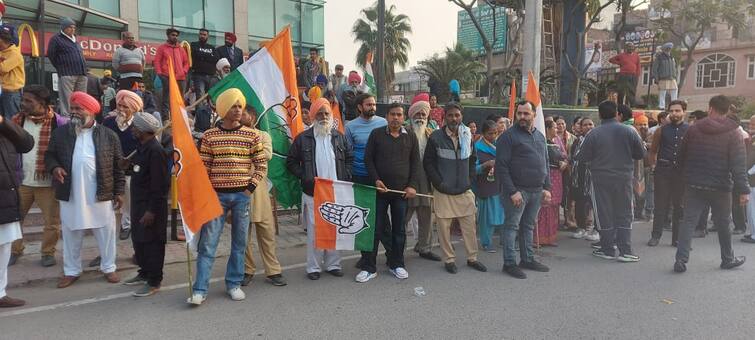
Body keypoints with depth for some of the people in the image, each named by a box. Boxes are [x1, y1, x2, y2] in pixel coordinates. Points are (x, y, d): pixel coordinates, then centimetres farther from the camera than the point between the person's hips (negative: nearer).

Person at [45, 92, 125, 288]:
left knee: (106, 234, 7)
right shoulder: (60, 133, 4)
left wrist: (119, 192, -2)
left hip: (101, 195, -2)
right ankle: (71, 271, 27)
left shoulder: (108, 135, -1)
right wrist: (54, 167, -12)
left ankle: (108, 267, 24)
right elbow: (49, 155, 12)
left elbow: (118, 165, 1)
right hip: (71, 196, 2)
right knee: (71, 235, 12)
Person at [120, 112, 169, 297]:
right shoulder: (142, 147, 9)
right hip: (138, 202, 10)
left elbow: (160, 183, -23)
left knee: (152, 243, 0)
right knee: (138, 240, 19)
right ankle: (144, 273, 34)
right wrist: (130, 165, 2)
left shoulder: (155, 151, -20)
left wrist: (152, 210, -22)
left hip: (151, 206, -10)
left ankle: (154, 282, 12)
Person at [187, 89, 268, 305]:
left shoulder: (252, 136, 2)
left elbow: (261, 165, 4)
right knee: (207, 243, -1)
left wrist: (251, 188, -4)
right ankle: (200, 290, 6)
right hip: (217, 195, 0)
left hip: (242, 195, 1)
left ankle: (234, 284, 22)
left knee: (239, 242, 8)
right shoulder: (209, 136, 2)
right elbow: (203, 167, 5)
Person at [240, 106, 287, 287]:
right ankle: (247, 270, 21)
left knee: (266, 231, 2)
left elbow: (268, 154, -11)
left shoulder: (263, 135, 8)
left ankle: (273, 270, 11)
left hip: (259, 188, -1)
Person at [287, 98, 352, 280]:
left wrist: (345, 177, 4)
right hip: (313, 192, -3)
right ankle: (313, 267, 11)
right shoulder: (303, 138, 0)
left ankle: (333, 264, 20)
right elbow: (291, 162, 4)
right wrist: (304, 177, -7)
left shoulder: (339, 137, 10)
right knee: (314, 230, -1)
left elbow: (349, 158, 17)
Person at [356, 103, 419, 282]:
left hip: (402, 191, 2)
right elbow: (368, 159, 0)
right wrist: (376, 180, -11)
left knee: (399, 229, 10)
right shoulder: (376, 134, 2)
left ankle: (396, 264, 24)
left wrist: (412, 185, -4)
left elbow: (415, 163, 6)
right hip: (380, 188, -2)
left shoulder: (410, 137, 7)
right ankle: (369, 267, 10)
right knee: (375, 228, 1)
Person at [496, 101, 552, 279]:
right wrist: (512, 191, -18)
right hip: (517, 190, -6)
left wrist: (547, 187, 10)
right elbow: (501, 167, -13)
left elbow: (545, 163, 19)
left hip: (537, 191, 7)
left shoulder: (540, 136, 14)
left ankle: (528, 259, 25)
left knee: (528, 226, 15)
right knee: (512, 226, -2)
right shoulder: (508, 136, -8)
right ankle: (509, 263, 5)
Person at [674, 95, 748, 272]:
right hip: (720, 187, -1)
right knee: (723, 224, 14)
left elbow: (682, 158, 8)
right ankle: (728, 259, 30)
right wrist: (743, 190, -10)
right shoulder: (733, 133, -6)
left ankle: (681, 259, -6)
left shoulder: (693, 129, 0)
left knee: (688, 221, 1)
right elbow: (738, 165, -11)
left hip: (694, 185, 1)